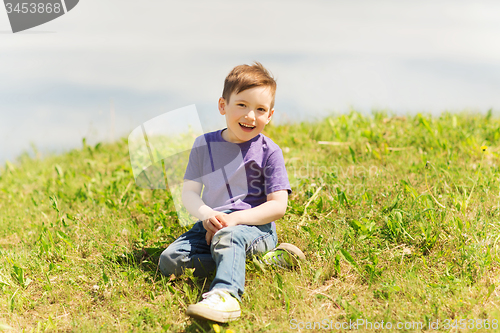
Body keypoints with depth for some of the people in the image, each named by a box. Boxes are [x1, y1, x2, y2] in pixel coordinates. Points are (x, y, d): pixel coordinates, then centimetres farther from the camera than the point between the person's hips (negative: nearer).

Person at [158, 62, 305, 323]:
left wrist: (235, 218, -18)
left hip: (255, 226, -5)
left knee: (227, 238, -38)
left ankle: (225, 294, -60)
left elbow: (278, 206, -8)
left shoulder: (268, 152, -2)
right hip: (211, 224, 6)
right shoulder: (204, 145, 9)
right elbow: (189, 192, 8)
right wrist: (206, 215, -14)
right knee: (168, 261, -16)